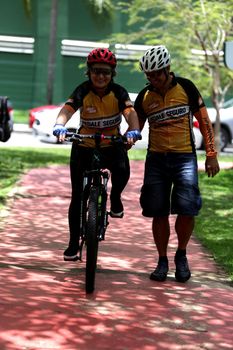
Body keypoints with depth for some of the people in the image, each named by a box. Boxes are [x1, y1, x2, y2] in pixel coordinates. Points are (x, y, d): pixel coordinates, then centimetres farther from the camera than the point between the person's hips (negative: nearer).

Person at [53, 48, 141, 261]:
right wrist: (60, 126, -53)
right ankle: (73, 243, 13)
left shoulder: (118, 92, -12)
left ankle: (115, 198, 2)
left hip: (112, 145, 0)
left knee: (122, 170, -33)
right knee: (78, 196, -1)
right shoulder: (83, 91, -15)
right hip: (84, 147, 0)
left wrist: (134, 131, -50)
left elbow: (130, 112, -29)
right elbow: (67, 109, -32)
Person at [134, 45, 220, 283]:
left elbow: (203, 120, 2)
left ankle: (181, 255, 9)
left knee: (187, 209, -14)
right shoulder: (145, 96, 4)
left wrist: (211, 154, -2)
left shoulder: (185, 87, -2)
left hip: (184, 157, -2)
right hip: (156, 159, 2)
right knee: (159, 213, 2)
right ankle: (162, 261, 16)